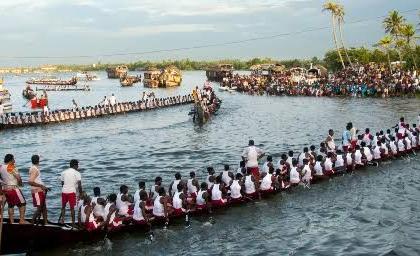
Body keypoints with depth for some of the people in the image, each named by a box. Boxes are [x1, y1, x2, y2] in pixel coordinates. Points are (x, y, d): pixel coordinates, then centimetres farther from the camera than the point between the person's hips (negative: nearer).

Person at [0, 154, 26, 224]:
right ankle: (22, 220, 2)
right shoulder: (12, 167, -14)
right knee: (22, 204, 4)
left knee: (10, 205, 16)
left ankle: (11, 221, 16)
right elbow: (19, 178, -14)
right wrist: (20, 184, 5)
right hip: (13, 188, -7)